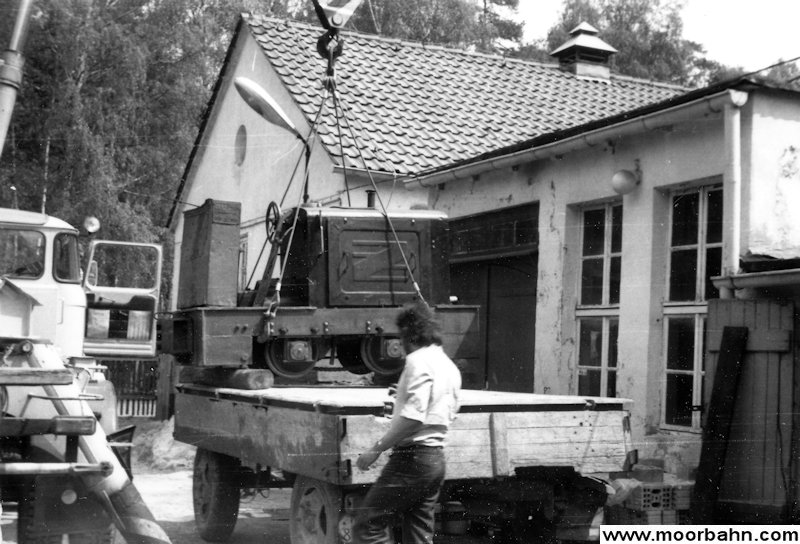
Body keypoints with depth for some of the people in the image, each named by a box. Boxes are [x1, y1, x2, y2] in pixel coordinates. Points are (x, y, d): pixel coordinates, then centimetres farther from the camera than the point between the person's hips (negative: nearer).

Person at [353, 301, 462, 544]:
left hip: (412, 457, -9)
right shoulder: (450, 367, 16)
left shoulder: (418, 361, -11)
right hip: (436, 458, 9)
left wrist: (377, 449, -18)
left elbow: (414, 416, -21)